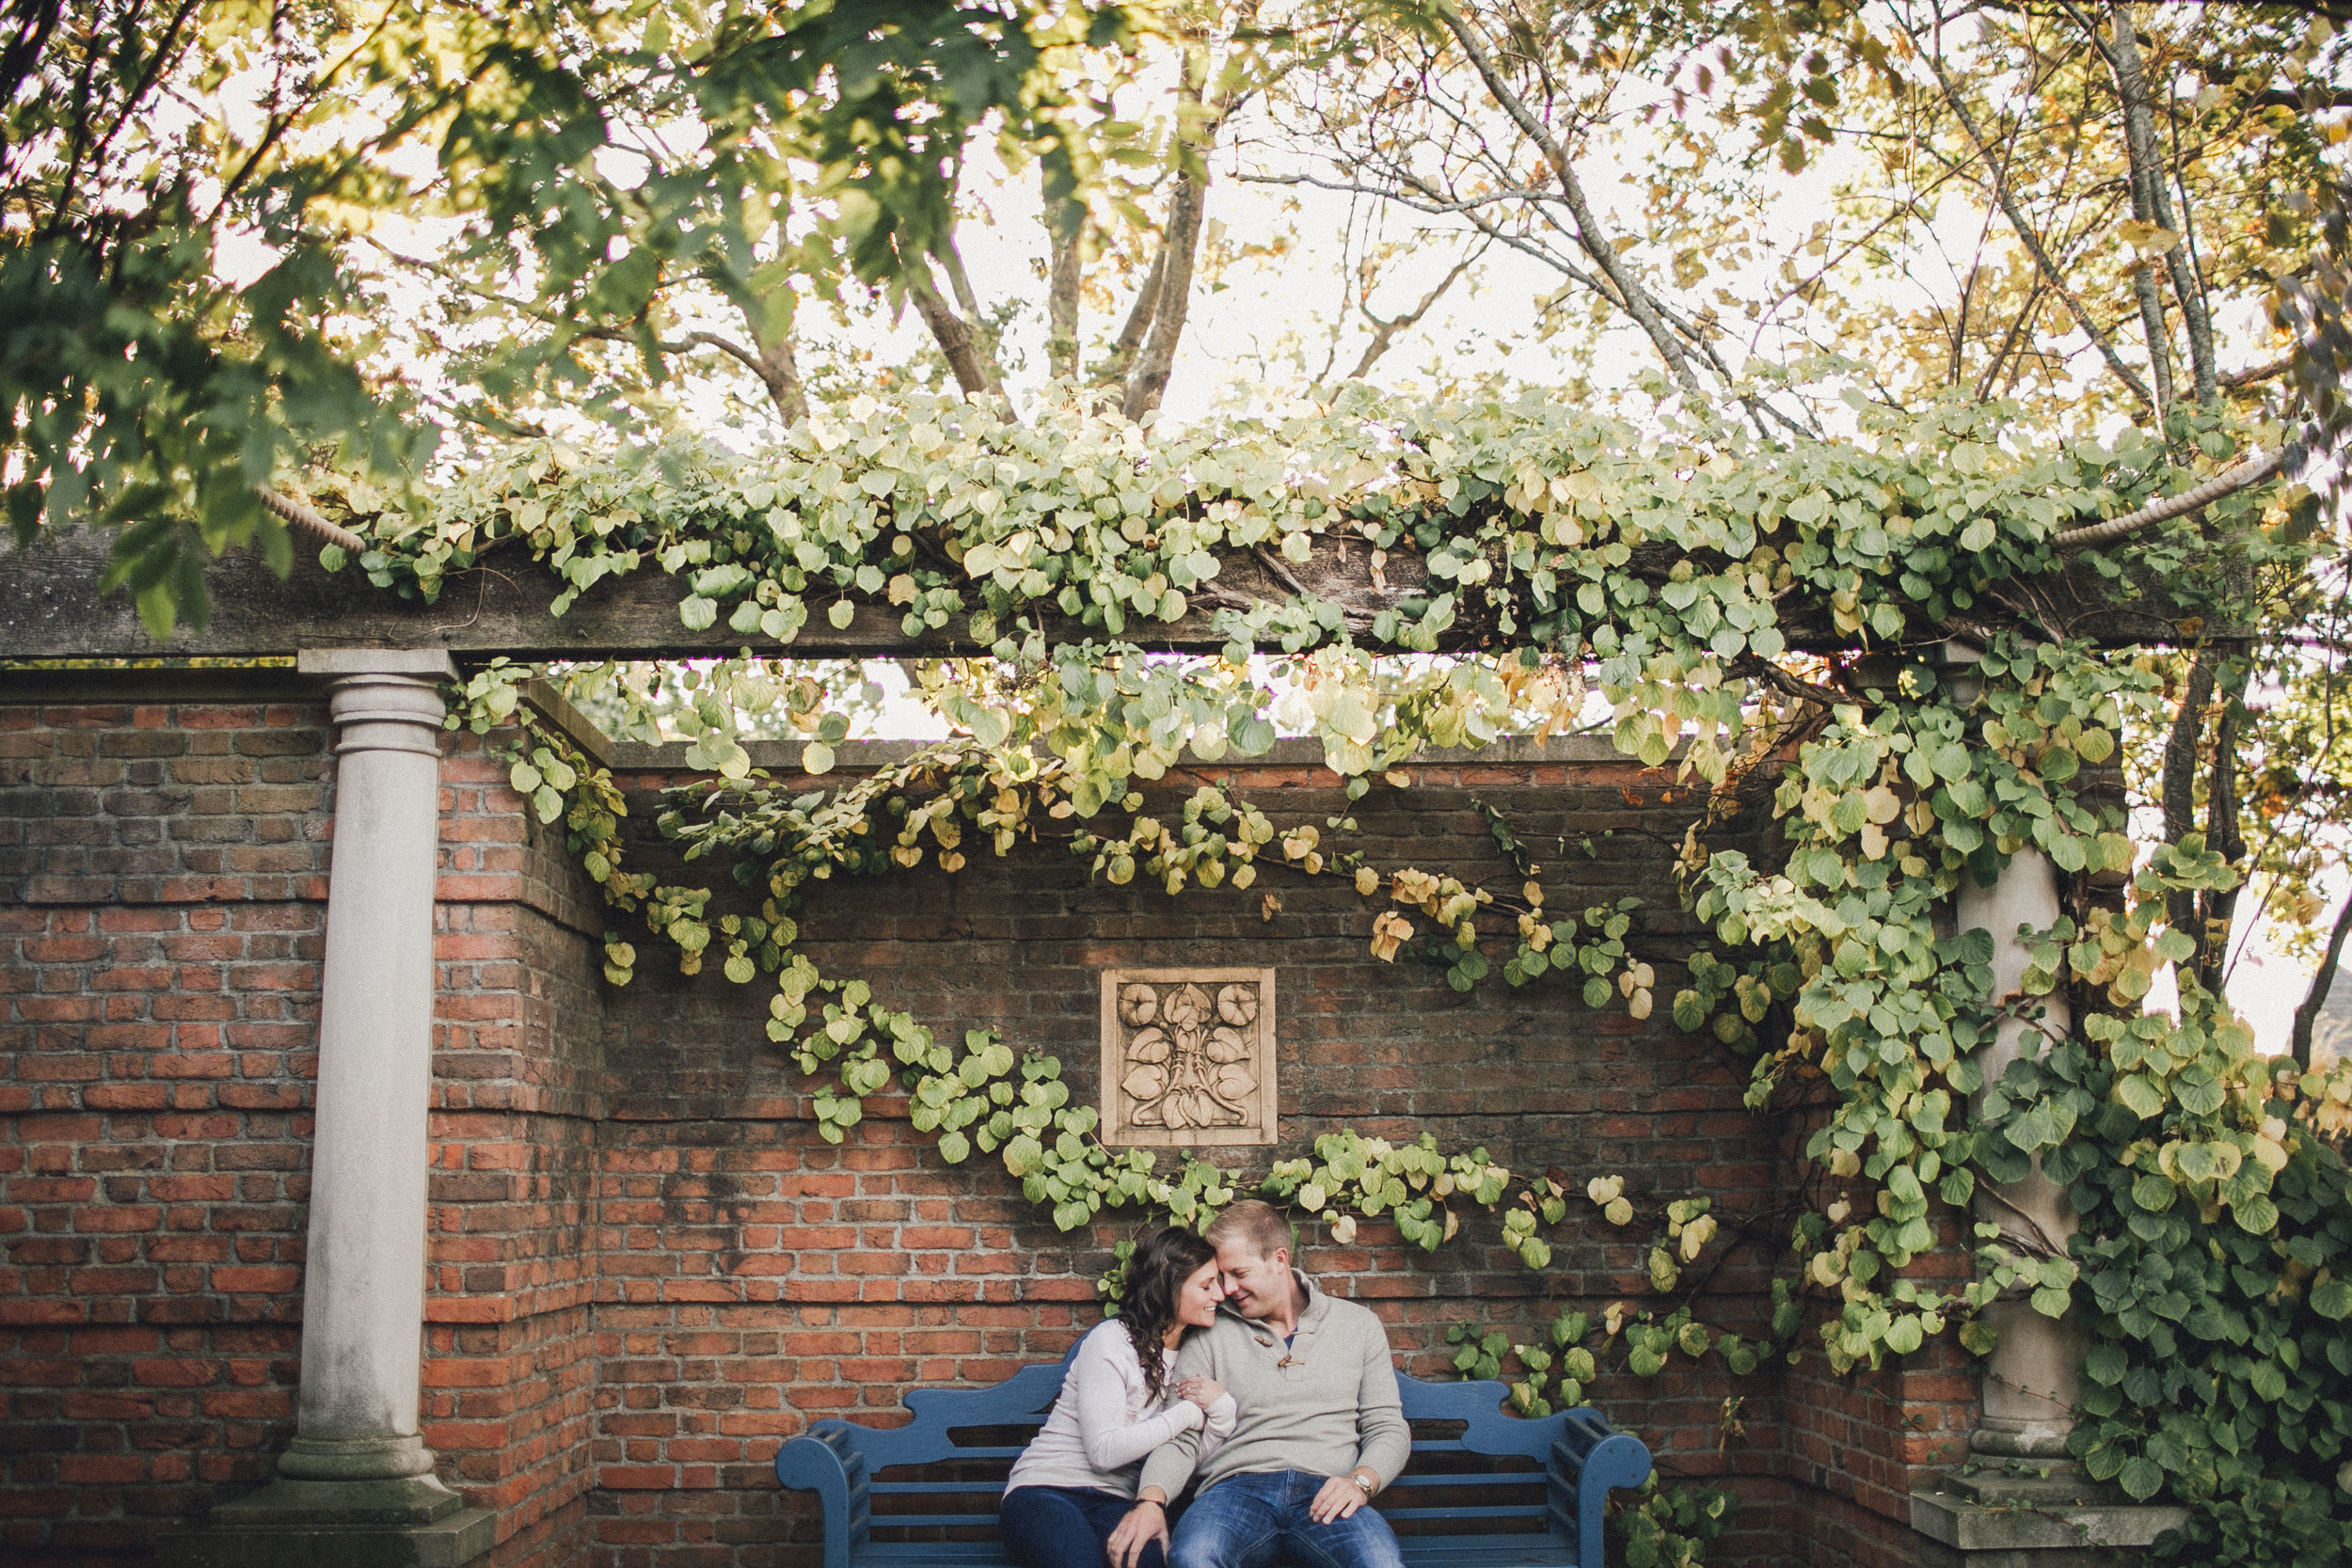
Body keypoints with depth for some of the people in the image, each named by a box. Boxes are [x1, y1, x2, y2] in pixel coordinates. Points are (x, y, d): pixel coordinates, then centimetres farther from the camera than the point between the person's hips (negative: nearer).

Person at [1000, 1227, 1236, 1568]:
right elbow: (1104, 1451, -17)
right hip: (1046, 1490, -4)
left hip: (1114, 1502, 4)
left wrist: (1221, 1408, -9)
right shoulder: (1111, 1341, -7)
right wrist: (1186, 1414, -9)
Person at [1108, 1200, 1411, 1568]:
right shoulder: (1209, 1337, 15)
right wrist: (1151, 1500, -13)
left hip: (1324, 1494, 0)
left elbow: (1388, 1427, 15)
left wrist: (1361, 1482, -7)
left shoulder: (1358, 1325, 17)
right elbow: (1181, 1438, 9)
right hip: (1236, 1488, 0)